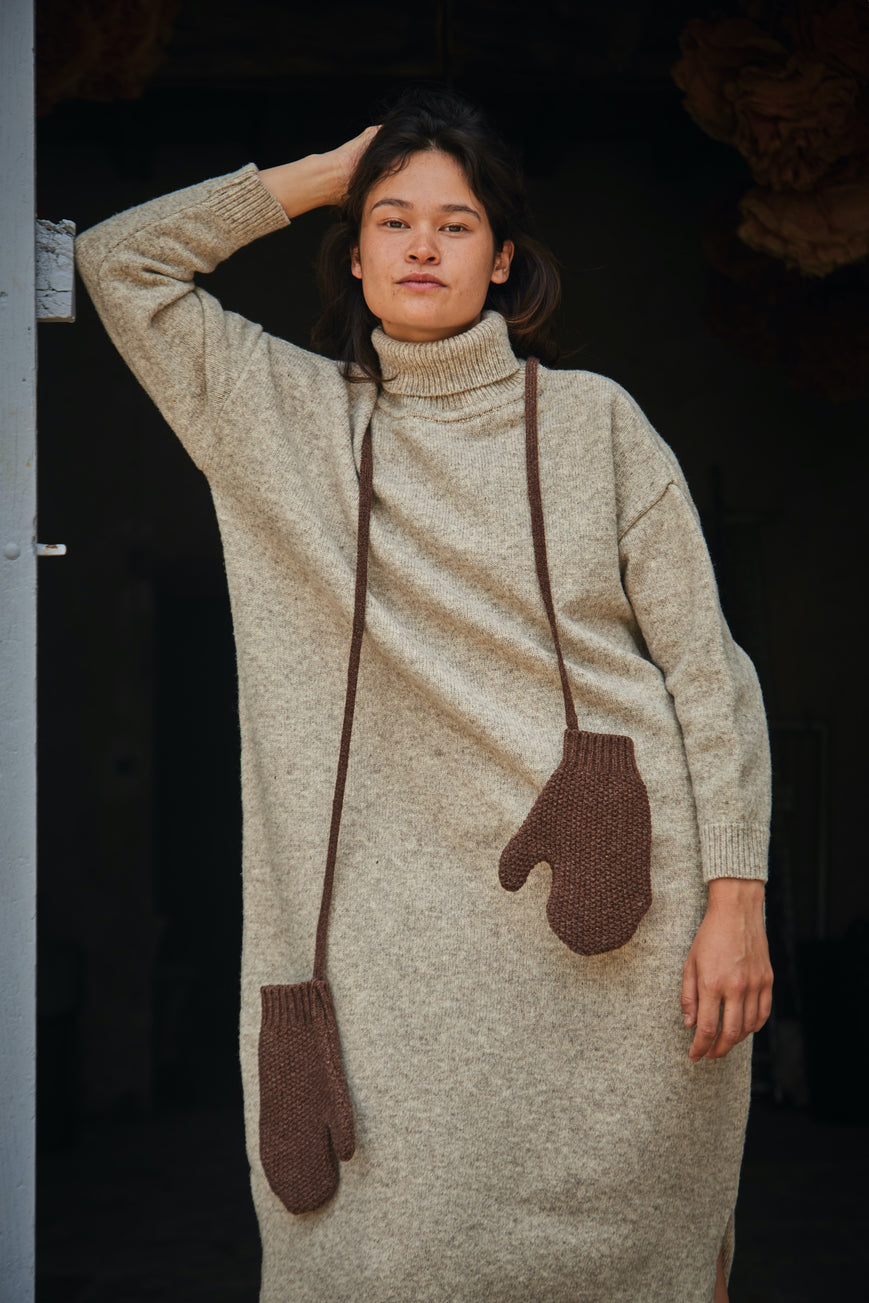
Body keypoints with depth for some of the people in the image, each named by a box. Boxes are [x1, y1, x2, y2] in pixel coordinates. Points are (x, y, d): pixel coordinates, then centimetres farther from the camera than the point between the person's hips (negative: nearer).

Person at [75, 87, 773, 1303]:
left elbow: (706, 668, 3)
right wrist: (328, 174, 11)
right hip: (413, 919, 1)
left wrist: (735, 900, -5)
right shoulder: (289, 419, 12)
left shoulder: (591, 419, 7)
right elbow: (122, 260, 10)